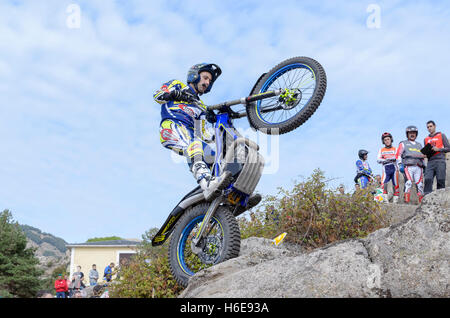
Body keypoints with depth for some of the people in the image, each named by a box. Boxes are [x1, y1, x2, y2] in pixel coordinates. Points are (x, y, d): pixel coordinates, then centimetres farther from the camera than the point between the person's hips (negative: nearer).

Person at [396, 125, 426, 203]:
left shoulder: (419, 145, 28)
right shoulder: (403, 144, 15)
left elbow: (422, 156, 32)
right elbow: (398, 155, 6)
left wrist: (424, 165, 20)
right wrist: (400, 165, -6)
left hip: (418, 167, 4)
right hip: (408, 167, -4)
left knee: (420, 184, -6)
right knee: (409, 183, -21)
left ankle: (421, 201, -5)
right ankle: (406, 200, -23)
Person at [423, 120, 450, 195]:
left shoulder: (441, 136, 13)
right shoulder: (426, 139, 23)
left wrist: (438, 149, -9)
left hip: (440, 161, -3)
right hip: (430, 162, 3)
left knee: (440, 181, -9)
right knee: (428, 180, -13)